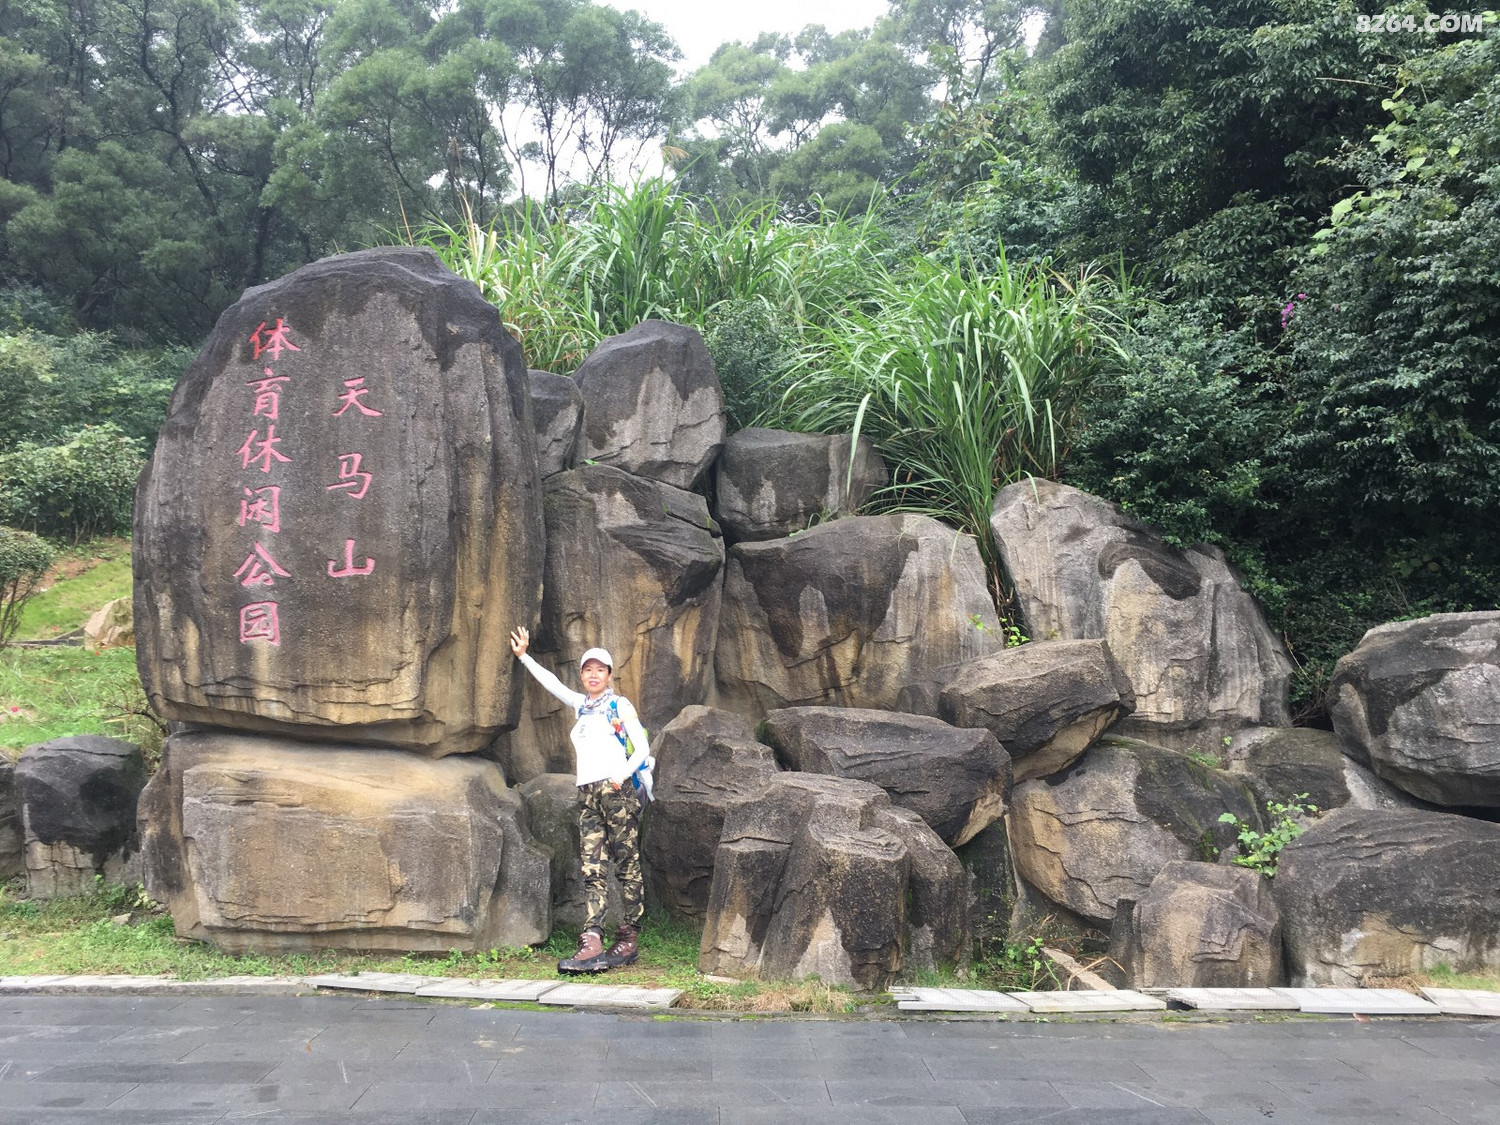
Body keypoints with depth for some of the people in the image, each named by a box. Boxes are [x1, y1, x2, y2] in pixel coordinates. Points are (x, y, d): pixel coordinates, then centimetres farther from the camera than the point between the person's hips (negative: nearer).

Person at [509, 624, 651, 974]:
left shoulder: (620, 705, 5)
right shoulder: (581, 705, 21)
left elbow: (642, 749, 0)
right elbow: (551, 682, 34)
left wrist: (622, 775, -15)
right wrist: (523, 656, 37)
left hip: (617, 790, -5)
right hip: (588, 794, 5)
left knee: (627, 866, -3)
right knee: (592, 870, -6)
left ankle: (629, 940, 1)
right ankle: (592, 943, -14)